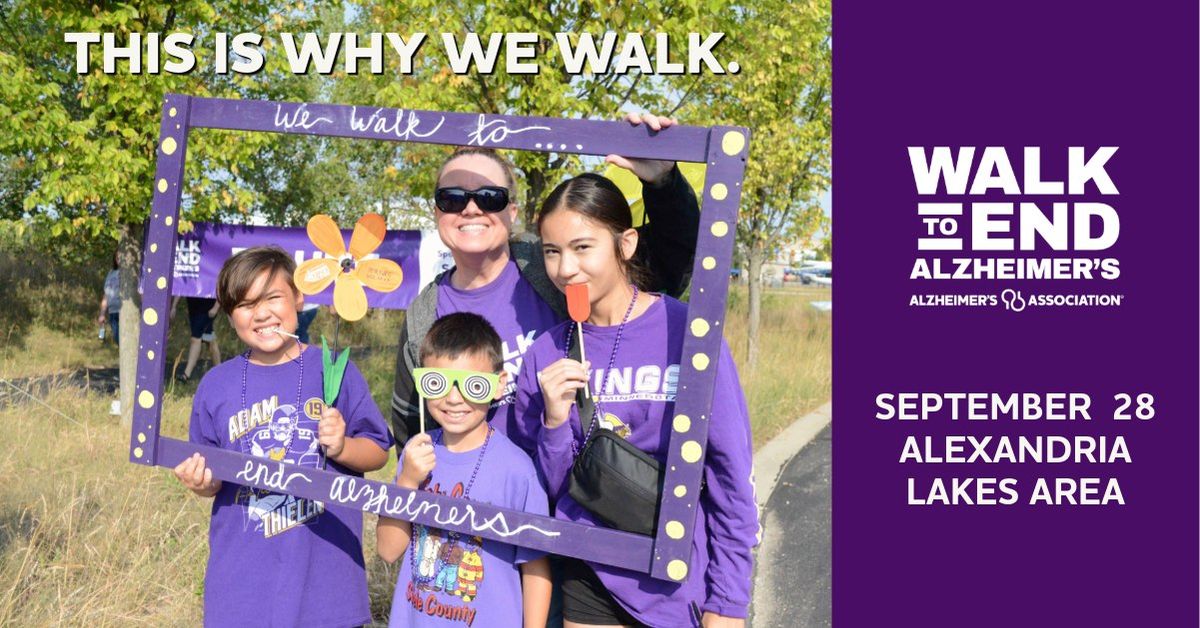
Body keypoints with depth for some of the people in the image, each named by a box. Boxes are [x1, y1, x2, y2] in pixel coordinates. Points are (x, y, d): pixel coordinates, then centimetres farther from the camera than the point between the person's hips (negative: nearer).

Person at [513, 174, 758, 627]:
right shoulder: (545, 355, -2)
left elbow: (731, 475, -8)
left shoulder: (686, 333, -11)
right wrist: (554, 421, -15)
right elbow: (549, 489, 2)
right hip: (590, 577, 3)